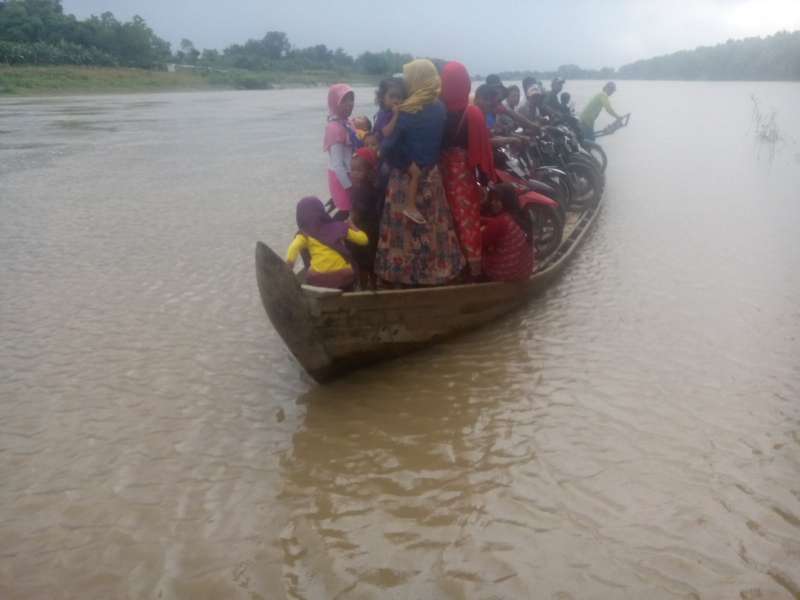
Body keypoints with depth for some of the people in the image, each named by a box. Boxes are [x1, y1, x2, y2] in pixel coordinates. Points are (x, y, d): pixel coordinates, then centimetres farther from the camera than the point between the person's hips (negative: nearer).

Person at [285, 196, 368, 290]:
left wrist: (289, 263, -22)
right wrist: (352, 226, 33)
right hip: (344, 276, 3)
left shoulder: (305, 234, 10)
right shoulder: (337, 226, 15)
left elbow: (294, 247, -10)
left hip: (319, 279, -2)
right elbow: (363, 239, 17)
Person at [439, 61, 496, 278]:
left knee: (447, 215, 13)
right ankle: (473, 263, 8)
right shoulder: (473, 113, -14)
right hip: (464, 169, -2)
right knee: (468, 215, 4)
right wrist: (486, 174, -4)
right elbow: (482, 146, -11)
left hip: (442, 168, 2)